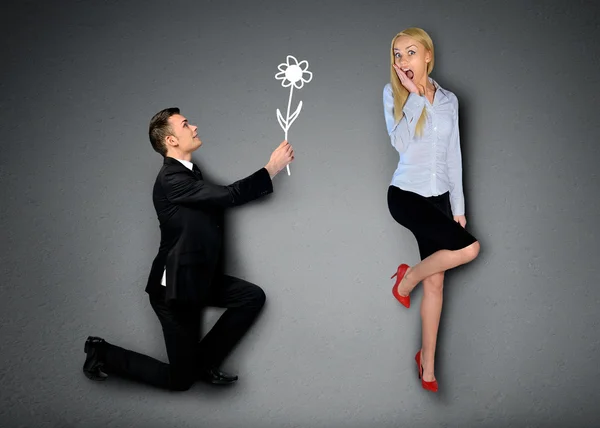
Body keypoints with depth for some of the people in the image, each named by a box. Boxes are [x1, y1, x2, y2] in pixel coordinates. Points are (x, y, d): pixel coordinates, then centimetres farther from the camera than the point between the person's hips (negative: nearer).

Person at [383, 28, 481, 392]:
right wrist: (414, 95, -17)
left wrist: (458, 206, 8)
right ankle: (407, 278, 6)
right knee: (469, 248, -21)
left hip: (439, 196, 4)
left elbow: (453, 155, 10)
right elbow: (400, 142, -17)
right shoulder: (393, 93, -2)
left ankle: (427, 362, 18)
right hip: (406, 194, -4)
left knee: (436, 282, 4)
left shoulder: (449, 100, 7)